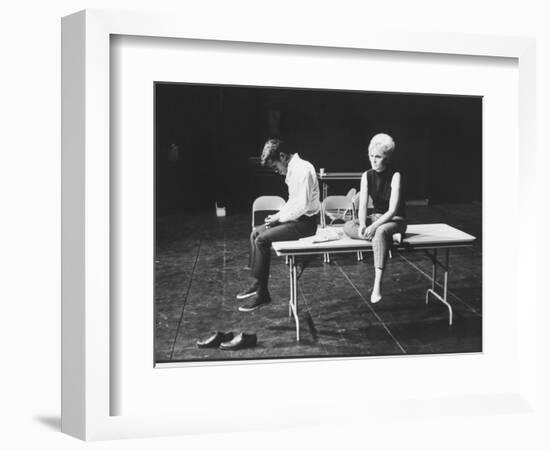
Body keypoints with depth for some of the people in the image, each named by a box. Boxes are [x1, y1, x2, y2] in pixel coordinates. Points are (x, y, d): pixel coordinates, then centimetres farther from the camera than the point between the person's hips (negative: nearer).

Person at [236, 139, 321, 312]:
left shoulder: (303, 169, -19)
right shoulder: (293, 169, 11)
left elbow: (303, 205, -25)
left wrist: (280, 217, -14)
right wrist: (278, 216, 6)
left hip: (305, 222, -10)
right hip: (296, 218, 10)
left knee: (262, 239, -17)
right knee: (256, 233, 9)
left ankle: (262, 293, -9)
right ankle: (257, 282, 9)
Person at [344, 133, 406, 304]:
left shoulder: (395, 176, -15)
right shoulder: (367, 176, -1)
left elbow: (392, 210, -23)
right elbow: (362, 206, -6)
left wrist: (373, 226, -34)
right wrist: (363, 224, -26)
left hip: (395, 220, -5)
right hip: (376, 217, 6)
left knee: (381, 232, -40)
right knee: (348, 227, -21)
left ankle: (377, 285, -43)